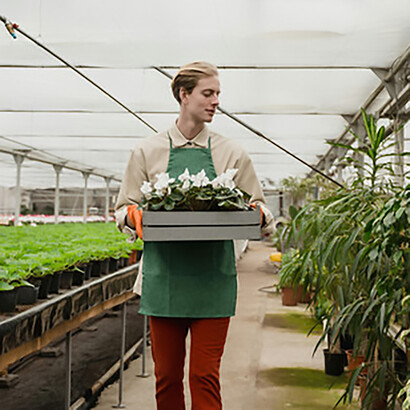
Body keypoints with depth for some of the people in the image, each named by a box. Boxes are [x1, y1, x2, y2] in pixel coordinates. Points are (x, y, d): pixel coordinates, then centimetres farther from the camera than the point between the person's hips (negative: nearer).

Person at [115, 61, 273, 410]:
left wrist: (256, 214, -9)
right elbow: (124, 210, 13)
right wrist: (135, 215, -10)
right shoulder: (147, 151, 8)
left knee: (205, 377, -2)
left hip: (212, 279, 0)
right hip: (163, 277, 1)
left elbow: (259, 209, 14)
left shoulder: (232, 154, 8)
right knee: (167, 377, 8)